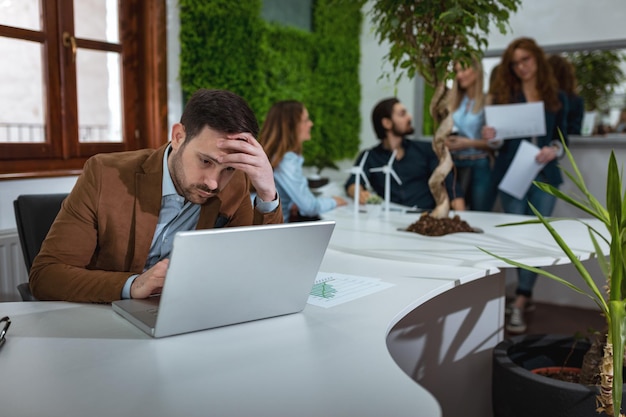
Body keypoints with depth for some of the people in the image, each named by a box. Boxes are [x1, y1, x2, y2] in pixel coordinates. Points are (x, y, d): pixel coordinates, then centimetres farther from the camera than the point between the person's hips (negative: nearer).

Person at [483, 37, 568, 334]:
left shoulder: (557, 97, 7)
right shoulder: (503, 95, 3)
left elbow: (562, 137, 8)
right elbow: (500, 139, 2)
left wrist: (554, 150, -14)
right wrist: (491, 137, -20)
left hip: (544, 175, 1)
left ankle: (519, 302, 3)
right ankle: (525, 296, 11)